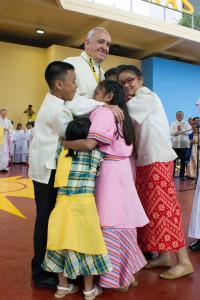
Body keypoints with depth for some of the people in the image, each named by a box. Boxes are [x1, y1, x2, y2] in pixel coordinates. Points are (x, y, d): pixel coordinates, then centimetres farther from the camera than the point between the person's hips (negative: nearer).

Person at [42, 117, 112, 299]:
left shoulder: (62, 152, 3)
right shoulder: (96, 153, -4)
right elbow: (98, 176, 6)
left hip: (62, 202, 3)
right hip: (84, 204, -3)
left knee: (63, 242, 15)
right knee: (85, 242, 9)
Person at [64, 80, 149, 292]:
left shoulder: (102, 112, -10)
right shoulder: (122, 115, 17)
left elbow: (89, 144, -23)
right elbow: (131, 149, 15)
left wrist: (64, 143, -11)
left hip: (109, 172, -9)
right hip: (123, 169, 9)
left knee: (110, 224, 0)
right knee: (122, 221, 14)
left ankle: (118, 279, 12)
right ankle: (128, 274, 25)